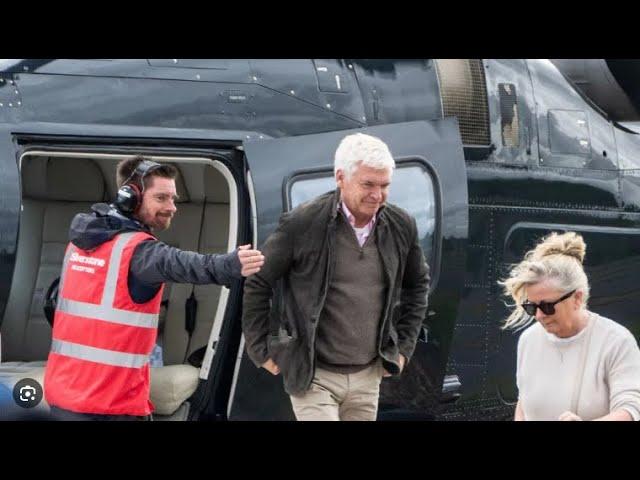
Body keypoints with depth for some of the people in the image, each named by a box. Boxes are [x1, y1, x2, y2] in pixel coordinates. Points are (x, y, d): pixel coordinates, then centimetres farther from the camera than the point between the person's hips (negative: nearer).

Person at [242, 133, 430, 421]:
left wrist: (404, 346, 14)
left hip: (367, 376, 5)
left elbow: (417, 284, 19)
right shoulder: (302, 224, -13)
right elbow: (258, 285, -3)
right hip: (314, 376, -5)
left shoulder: (401, 227, 1)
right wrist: (261, 352, -1)